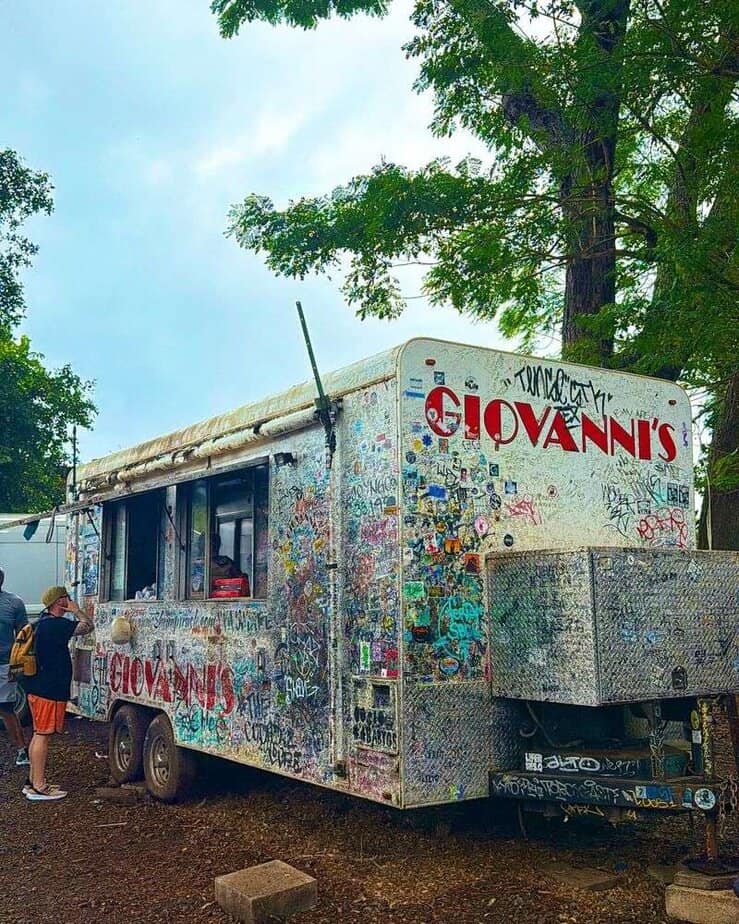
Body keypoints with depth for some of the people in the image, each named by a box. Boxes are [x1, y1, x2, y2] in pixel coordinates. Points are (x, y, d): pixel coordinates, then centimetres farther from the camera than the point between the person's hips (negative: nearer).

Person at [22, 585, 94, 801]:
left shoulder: (44, 623, 13)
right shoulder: (56, 624, -18)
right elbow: (88, 626, -21)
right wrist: (76, 610, -7)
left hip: (38, 688, 10)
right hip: (49, 690, -10)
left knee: (39, 735, 15)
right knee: (43, 735, -6)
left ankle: (34, 782, 23)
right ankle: (38, 788, -1)